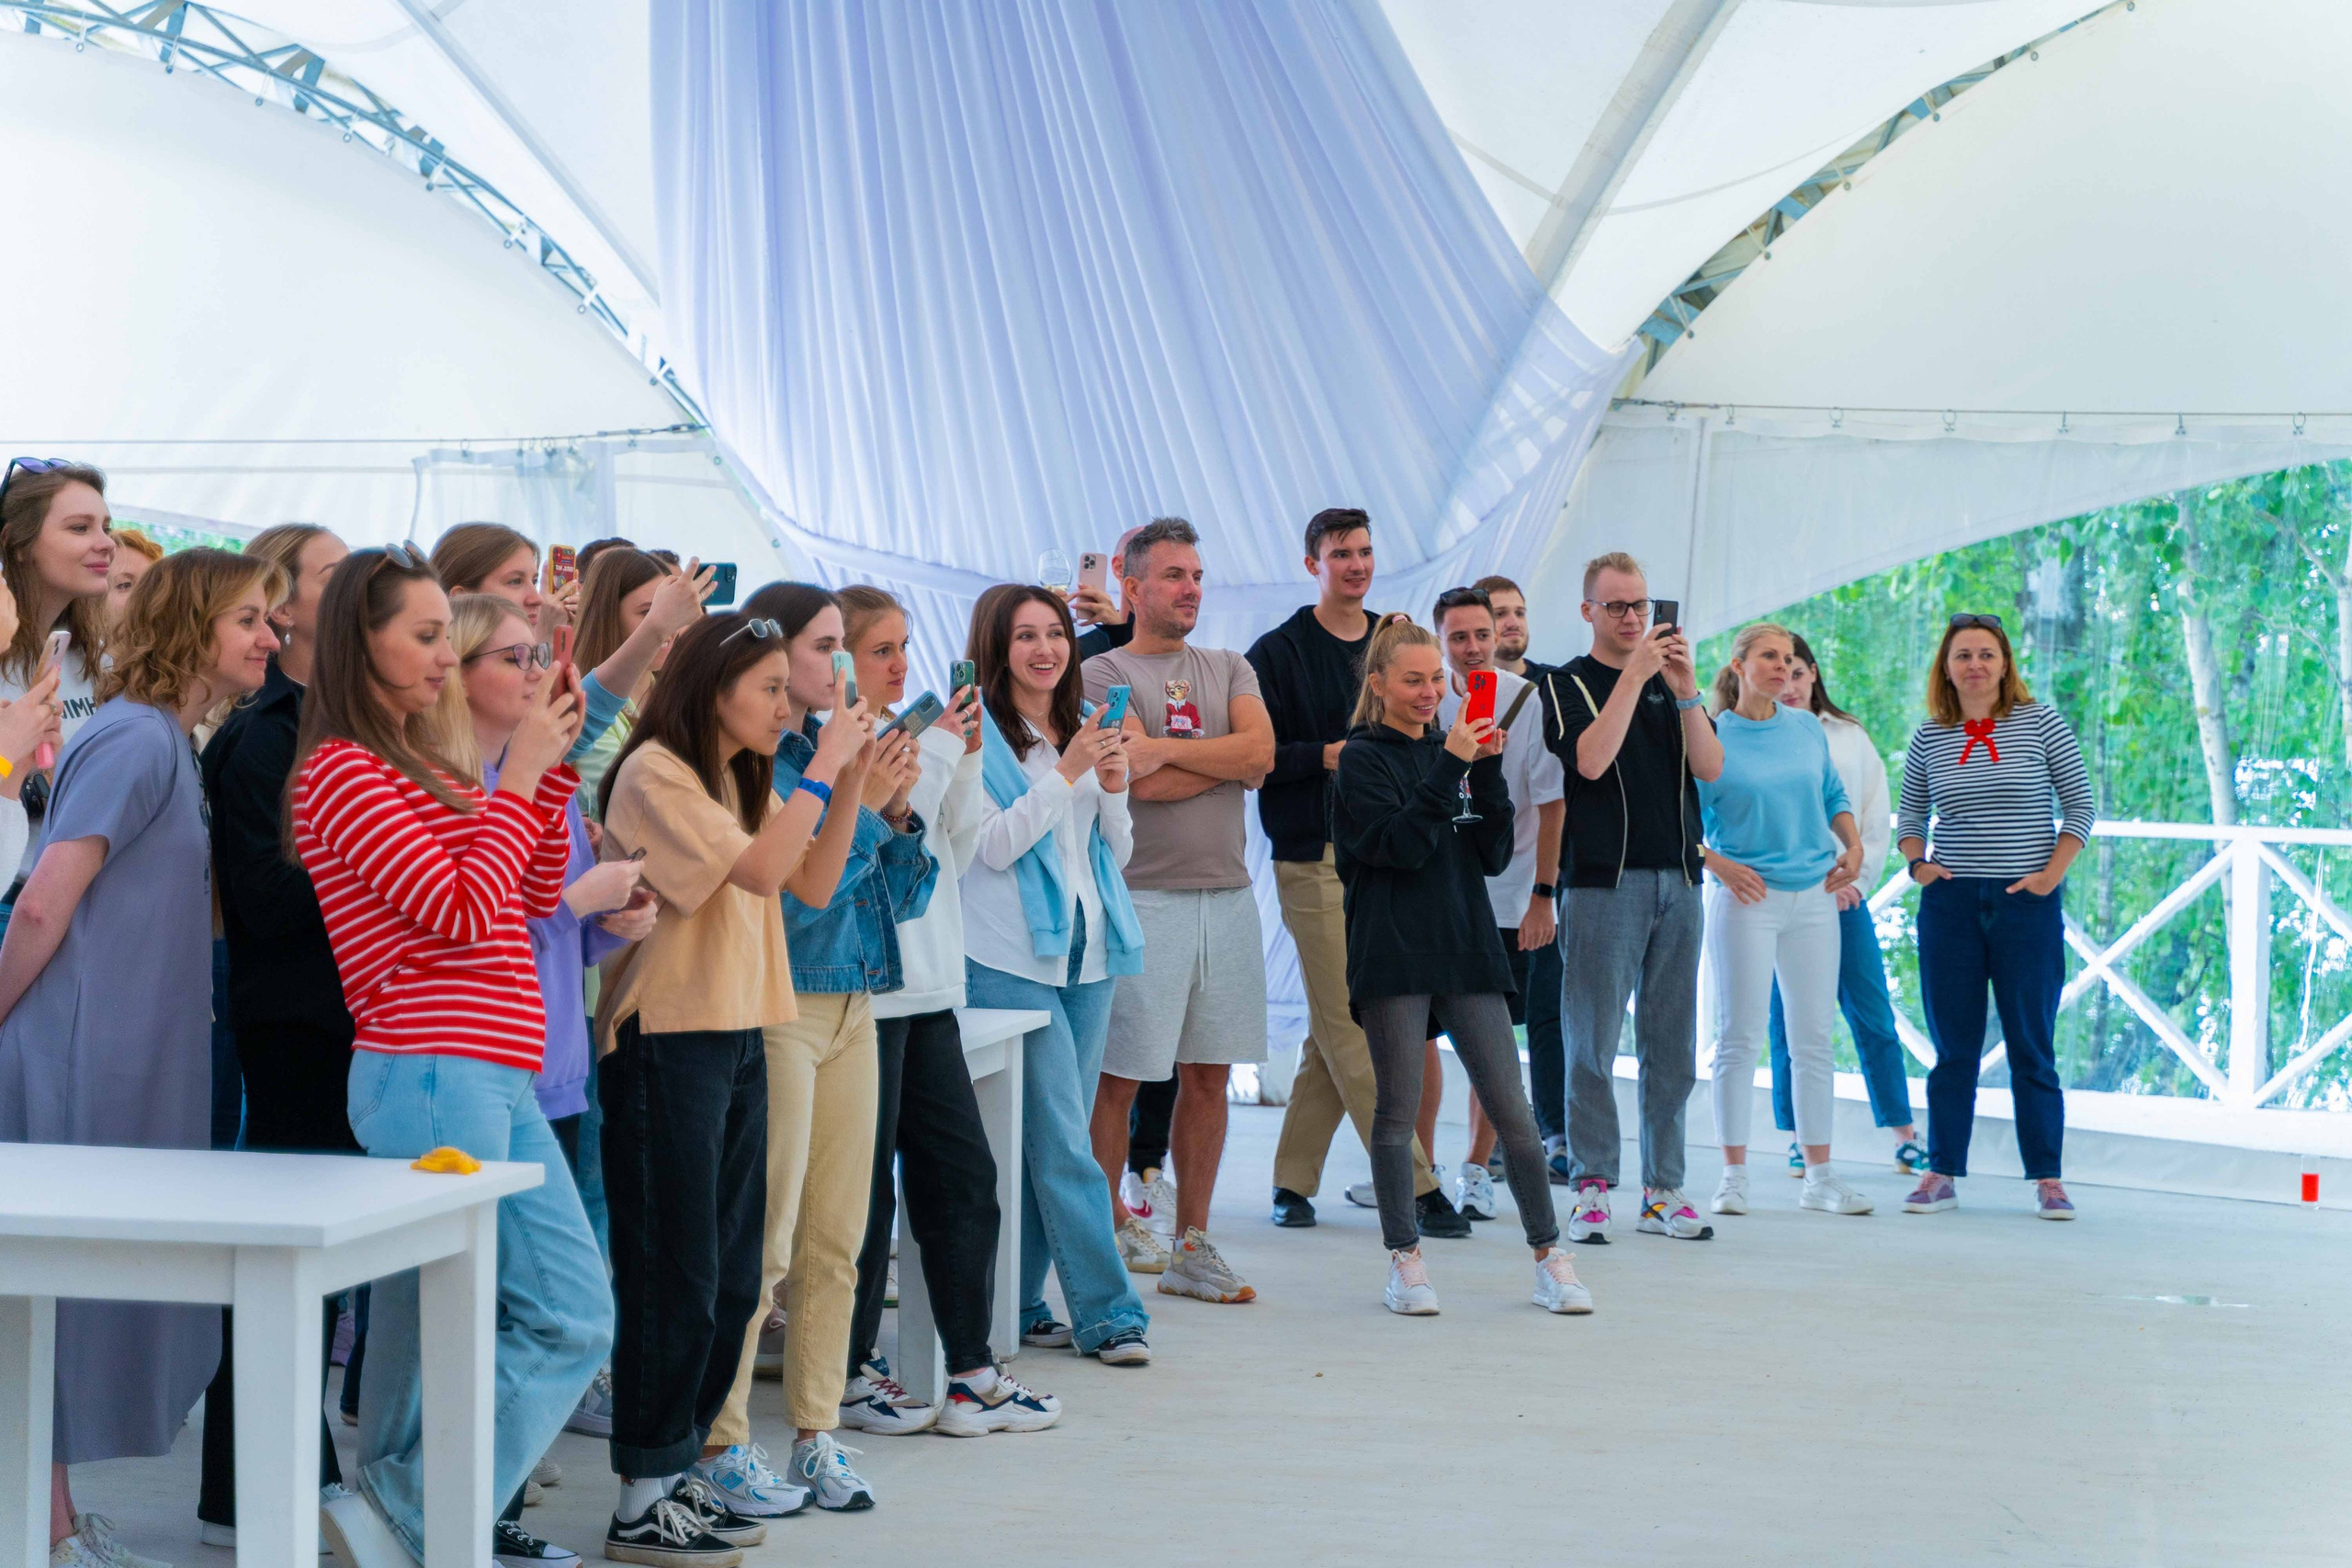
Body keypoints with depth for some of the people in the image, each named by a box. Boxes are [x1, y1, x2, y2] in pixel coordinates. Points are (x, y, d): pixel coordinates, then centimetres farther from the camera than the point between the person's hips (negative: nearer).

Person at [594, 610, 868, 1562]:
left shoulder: (737, 779, 16)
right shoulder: (655, 775, -12)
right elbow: (761, 870, -21)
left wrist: (848, 786, 5)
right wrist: (823, 765, -15)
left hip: (737, 1038, 9)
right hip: (667, 1044, -9)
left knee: (732, 1282, 10)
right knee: (676, 1279, -5)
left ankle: (682, 1470, 20)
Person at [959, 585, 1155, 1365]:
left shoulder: (1083, 727, 15)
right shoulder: (975, 735, -4)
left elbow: (1119, 852, 15)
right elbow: (995, 845, -12)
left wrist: (1114, 787, -4)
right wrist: (1067, 774, -16)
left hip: (1087, 953, 6)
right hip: (1011, 959, -6)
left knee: (1043, 1145, 9)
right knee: (1063, 1145, -6)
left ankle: (1019, 1306, 16)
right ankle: (1106, 1312, -3)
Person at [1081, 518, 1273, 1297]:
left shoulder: (1230, 669, 15)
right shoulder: (1102, 674, -1)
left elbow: (1261, 751, -4)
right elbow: (1141, 783, -14)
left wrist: (1165, 747, -11)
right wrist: (1227, 760, -3)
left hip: (1227, 894, 5)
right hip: (1143, 896, -5)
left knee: (1209, 1074, 8)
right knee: (1120, 1075, -2)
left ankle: (1190, 1245, 15)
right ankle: (1107, 1227, 10)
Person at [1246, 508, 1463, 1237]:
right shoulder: (1278, 652, -1)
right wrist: (1327, 755, -19)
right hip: (1316, 858, -5)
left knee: (1335, 1029, 7)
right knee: (1351, 1028, -8)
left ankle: (1293, 1179, 15)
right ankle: (1414, 1184, -7)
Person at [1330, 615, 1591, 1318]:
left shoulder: (1451, 750, 15)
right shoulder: (1365, 758, 0)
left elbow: (1494, 854, 8)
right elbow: (1401, 844, -14)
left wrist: (1488, 773, -4)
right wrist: (1451, 766, -16)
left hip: (1467, 948, 4)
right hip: (1393, 954, -4)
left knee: (1512, 1108, 0)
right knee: (1398, 1108, 0)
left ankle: (1549, 1256, 5)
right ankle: (1404, 1256, 11)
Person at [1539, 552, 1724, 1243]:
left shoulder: (1671, 680, 16)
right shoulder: (1566, 684, 2)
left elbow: (1711, 767, 3)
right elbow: (1591, 761, -15)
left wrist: (1685, 690, -10)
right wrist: (1635, 675, -16)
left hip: (1678, 880, 5)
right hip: (1605, 881, -4)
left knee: (1672, 1046, 5)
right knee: (1593, 1044, -5)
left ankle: (1663, 1189, 10)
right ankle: (1591, 1186, 1)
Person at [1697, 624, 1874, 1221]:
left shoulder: (1807, 729, 9)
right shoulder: (1710, 737, -4)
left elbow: (1834, 797, 20)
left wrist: (1852, 845, 5)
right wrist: (1718, 865, -14)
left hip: (1813, 897, 4)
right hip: (1746, 898, -4)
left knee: (1816, 1038, 6)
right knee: (1740, 1037, -3)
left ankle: (1819, 1176, 12)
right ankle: (1734, 1176, 3)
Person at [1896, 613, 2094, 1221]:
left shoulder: (2039, 722, -1)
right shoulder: (1928, 739, 6)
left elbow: (2080, 804, 2)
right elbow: (1909, 815, 18)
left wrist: (2051, 874, -7)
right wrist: (1917, 864, 0)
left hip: (2027, 903, -2)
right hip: (1950, 903, 2)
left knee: (2032, 1047, 1)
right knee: (1952, 1047, 5)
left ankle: (2047, 1179, 7)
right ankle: (1940, 1175, 10)